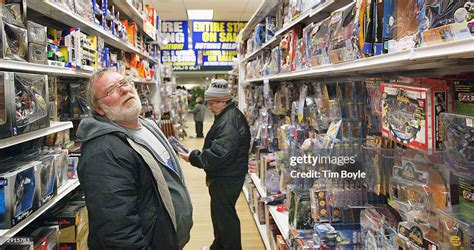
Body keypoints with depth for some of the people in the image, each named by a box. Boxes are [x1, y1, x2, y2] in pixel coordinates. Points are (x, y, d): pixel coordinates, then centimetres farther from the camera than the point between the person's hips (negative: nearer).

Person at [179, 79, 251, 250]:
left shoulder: (230, 121, -24)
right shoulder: (226, 116, 10)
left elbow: (219, 154, -30)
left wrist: (193, 157, -20)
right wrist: (197, 155, 9)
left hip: (227, 179, -11)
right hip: (223, 176, 11)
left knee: (225, 216, 5)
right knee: (219, 213, 23)